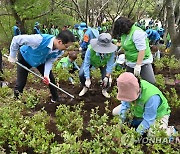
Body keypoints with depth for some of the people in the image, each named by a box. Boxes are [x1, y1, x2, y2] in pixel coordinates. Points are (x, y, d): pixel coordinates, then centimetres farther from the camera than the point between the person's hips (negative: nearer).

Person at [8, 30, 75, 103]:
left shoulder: (59, 51, -27)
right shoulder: (40, 39, -45)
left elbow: (50, 61, -12)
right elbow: (16, 39, -35)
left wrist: (46, 75, -28)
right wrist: (12, 56, -22)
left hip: (41, 61, 4)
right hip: (25, 58, -4)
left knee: (51, 79, 3)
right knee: (21, 83, -5)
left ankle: (55, 99, 25)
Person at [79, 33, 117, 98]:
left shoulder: (111, 51, -39)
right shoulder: (90, 49, -41)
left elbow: (110, 65, -28)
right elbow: (86, 64, -35)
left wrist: (107, 77, -33)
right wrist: (87, 79, -35)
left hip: (103, 63, 1)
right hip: (91, 61, 0)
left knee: (106, 78, -16)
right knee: (81, 74, -19)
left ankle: (104, 90, 20)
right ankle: (85, 88, 14)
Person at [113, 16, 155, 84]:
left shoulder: (137, 32, -24)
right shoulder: (124, 33, 4)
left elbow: (142, 50, -29)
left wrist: (138, 65, -30)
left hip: (143, 62, -8)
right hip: (130, 63, 9)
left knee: (150, 83, -13)